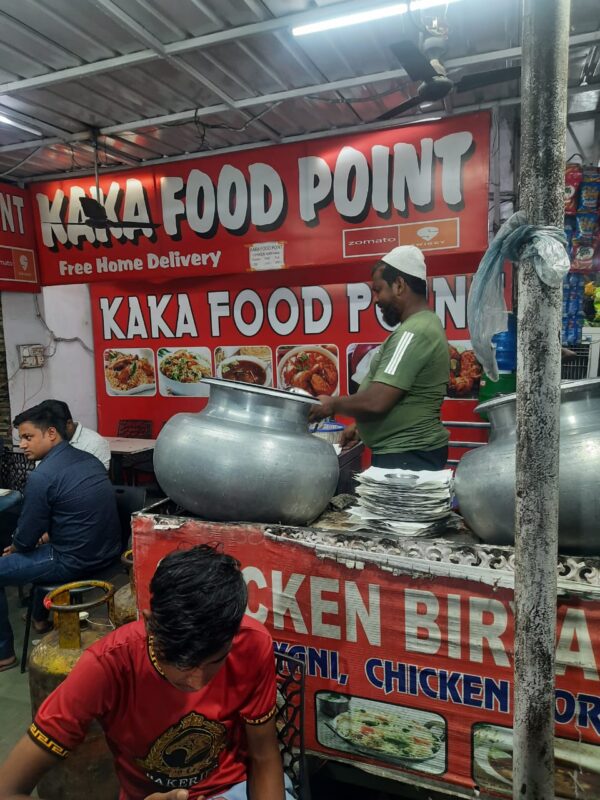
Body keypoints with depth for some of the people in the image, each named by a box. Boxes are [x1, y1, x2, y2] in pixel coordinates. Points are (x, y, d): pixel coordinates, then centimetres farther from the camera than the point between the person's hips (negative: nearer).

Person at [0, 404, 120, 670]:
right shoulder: (89, 459, 4)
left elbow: (25, 538, -10)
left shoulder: (41, 476, -19)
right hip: (107, 551, 9)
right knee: (40, 546, 34)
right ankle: (41, 617, 47)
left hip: (75, 562, -8)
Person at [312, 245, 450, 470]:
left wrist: (333, 404, -10)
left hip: (406, 457, -9)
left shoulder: (413, 333, -21)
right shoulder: (423, 325, 12)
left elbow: (375, 403, -26)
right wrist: (362, 427, 14)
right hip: (411, 452, 9)